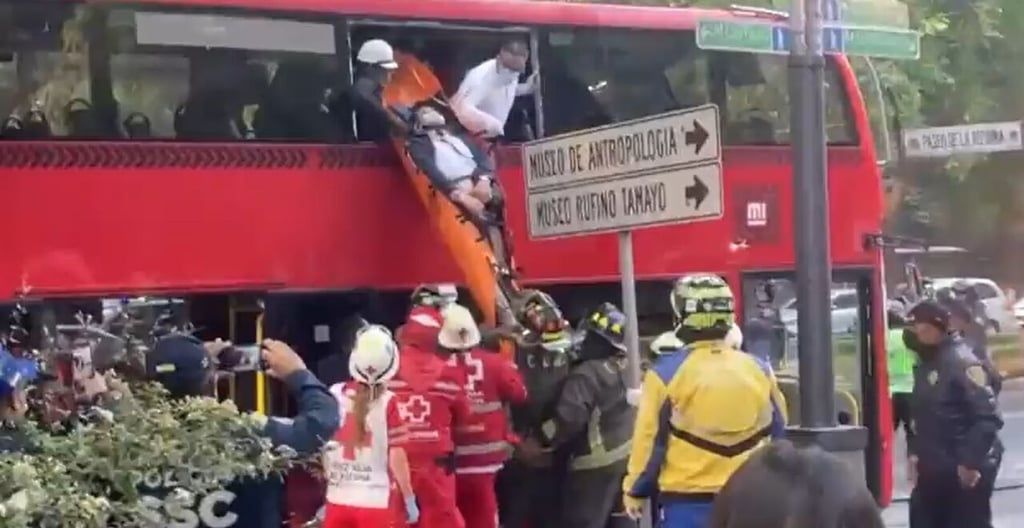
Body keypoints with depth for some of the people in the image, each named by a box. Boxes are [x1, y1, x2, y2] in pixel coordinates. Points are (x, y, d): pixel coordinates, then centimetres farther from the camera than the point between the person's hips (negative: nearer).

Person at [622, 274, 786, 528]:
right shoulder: (758, 369, 4)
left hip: (689, 502, -3)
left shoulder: (667, 374, -8)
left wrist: (635, 490, 9)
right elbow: (779, 435, 13)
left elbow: (650, 440, -4)